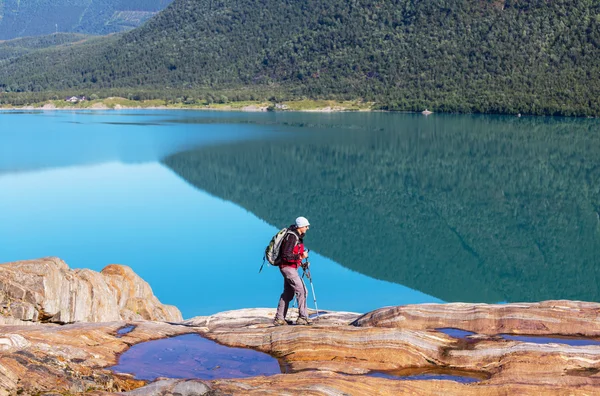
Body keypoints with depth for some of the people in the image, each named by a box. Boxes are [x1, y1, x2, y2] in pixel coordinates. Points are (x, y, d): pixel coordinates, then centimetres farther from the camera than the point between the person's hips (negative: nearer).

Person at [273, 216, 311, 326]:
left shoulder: (298, 236, 12)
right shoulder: (291, 237, -19)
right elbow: (286, 256, -24)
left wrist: (300, 261, 13)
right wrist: (300, 256, -26)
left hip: (292, 267, 10)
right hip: (288, 267, -10)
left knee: (288, 293, 12)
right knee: (301, 290, -11)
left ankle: (279, 319, 17)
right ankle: (302, 318, -9)